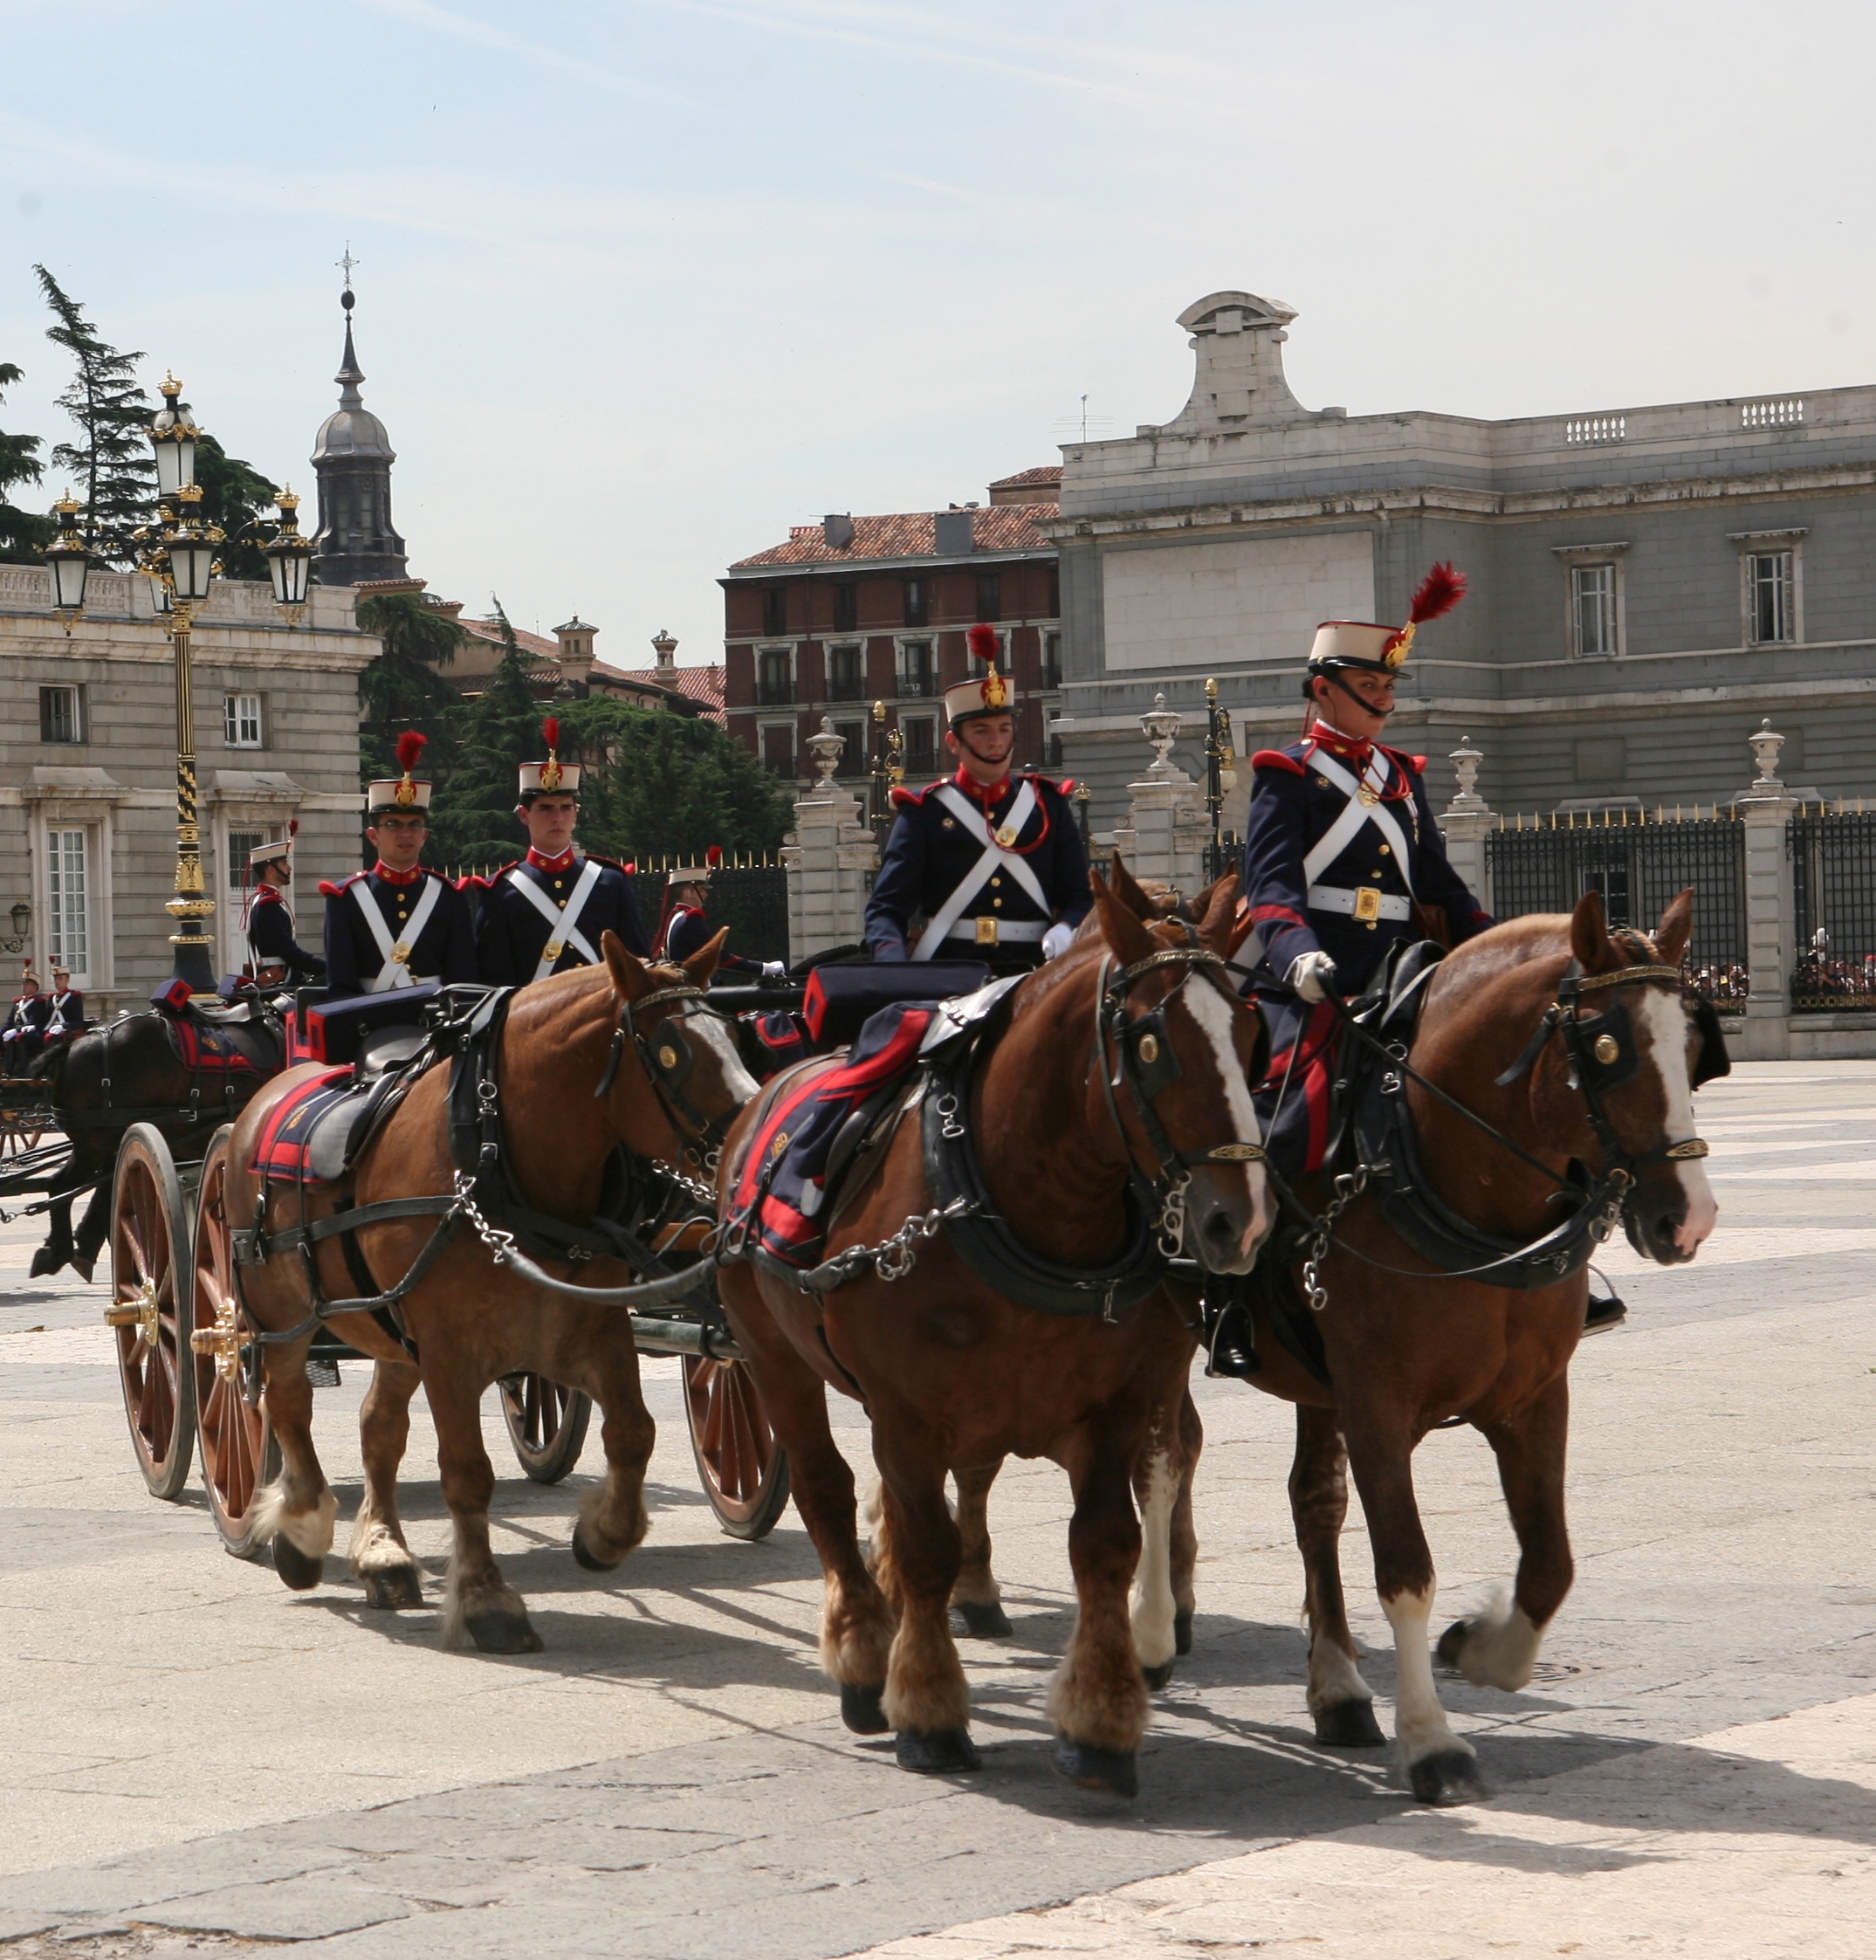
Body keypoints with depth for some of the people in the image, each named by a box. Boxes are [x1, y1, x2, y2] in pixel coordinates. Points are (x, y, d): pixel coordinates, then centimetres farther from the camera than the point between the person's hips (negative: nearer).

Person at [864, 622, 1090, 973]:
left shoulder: (1049, 804, 16)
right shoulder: (924, 811, 9)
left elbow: (1081, 898, 12)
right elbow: (887, 908, 2)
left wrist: (1064, 931, -12)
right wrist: (892, 960, -20)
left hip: (1032, 975, 2)